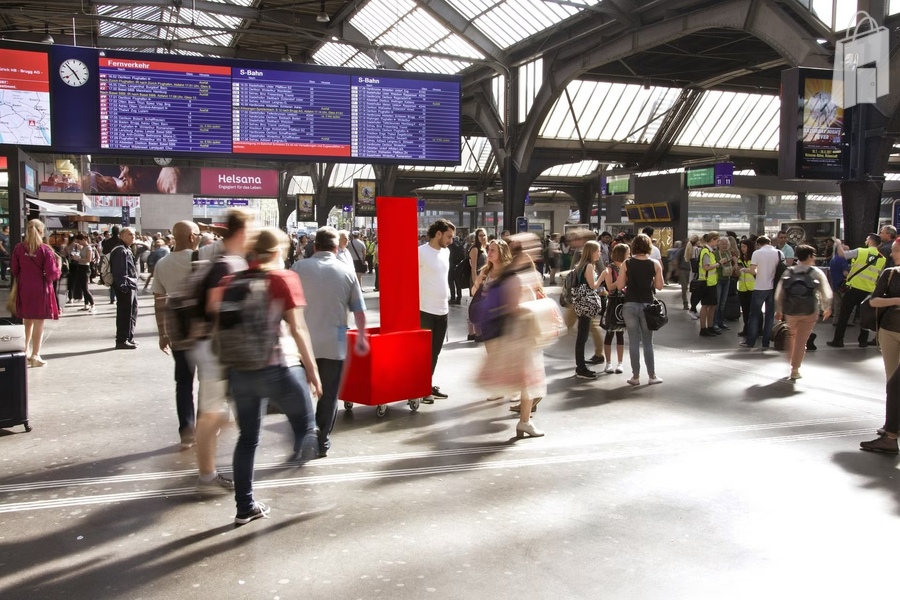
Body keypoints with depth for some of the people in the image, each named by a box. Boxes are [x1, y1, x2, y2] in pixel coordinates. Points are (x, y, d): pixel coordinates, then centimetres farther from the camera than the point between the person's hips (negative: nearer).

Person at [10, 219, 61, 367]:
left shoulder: (18, 248, -2)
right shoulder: (45, 250, -15)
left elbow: (14, 270, 5)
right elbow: (52, 274, -17)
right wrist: (57, 264, 3)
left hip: (24, 289, 5)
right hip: (41, 289, -4)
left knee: (27, 321, 21)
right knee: (38, 323, 2)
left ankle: (25, 351, 30)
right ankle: (35, 356, 4)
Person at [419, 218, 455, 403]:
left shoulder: (446, 252, 11)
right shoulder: (421, 252, -12)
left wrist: (447, 296, 13)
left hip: (442, 310, 7)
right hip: (425, 310, -7)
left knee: (434, 352, 14)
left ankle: (428, 385, 24)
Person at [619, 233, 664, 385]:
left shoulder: (626, 264, -4)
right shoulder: (655, 264, -3)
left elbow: (621, 285, -2)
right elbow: (659, 286, -1)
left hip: (630, 305, 0)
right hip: (647, 305, 0)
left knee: (634, 342, 6)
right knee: (648, 343, 10)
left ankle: (635, 376, 9)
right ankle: (652, 376, 14)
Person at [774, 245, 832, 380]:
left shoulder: (788, 272, 1)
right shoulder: (816, 272, -5)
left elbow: (779, 293, 0)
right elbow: (826, 293, -7)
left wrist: (778, 310, 11)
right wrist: (827, 308, 11)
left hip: (790, 311, 2)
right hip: (809, 312, -2)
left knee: (792, 336, 26)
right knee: (801, 340, 5)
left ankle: (791, 362, 37)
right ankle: (795, 370, 8)